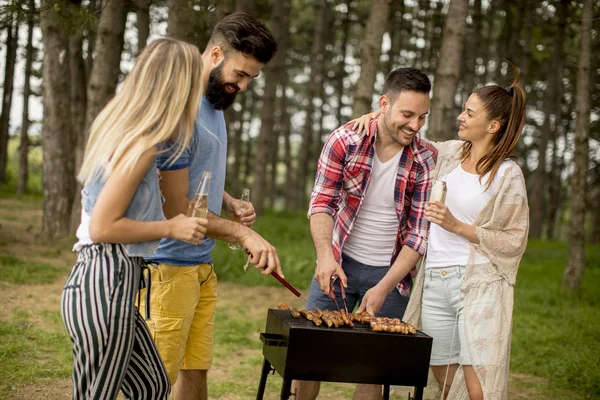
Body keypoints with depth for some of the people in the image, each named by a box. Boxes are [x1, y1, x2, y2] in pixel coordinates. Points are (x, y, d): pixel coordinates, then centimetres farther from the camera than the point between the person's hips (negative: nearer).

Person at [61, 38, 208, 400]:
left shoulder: (120, 130, 11)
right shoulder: (142, 144, -18)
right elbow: (102, 227, -19)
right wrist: (171, 228, -10)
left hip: (108, 282, 10)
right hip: (105, 287, -10)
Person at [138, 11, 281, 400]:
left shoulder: (216, 104, 12)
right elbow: (177, 208, -19)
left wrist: (230, 203, 4)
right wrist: (244, 234, -24)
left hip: (203, 264, 9)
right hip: (170, 266, -9)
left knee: (196, 368, 14)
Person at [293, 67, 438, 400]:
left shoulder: (426, 160, -10)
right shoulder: (345, 140, -10)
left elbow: (419, 233, -9)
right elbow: (322, 202, -10)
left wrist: (384, 288, -17)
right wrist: (325, 255, -27)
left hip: (391, 271, 0)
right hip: (339, 262, 1)